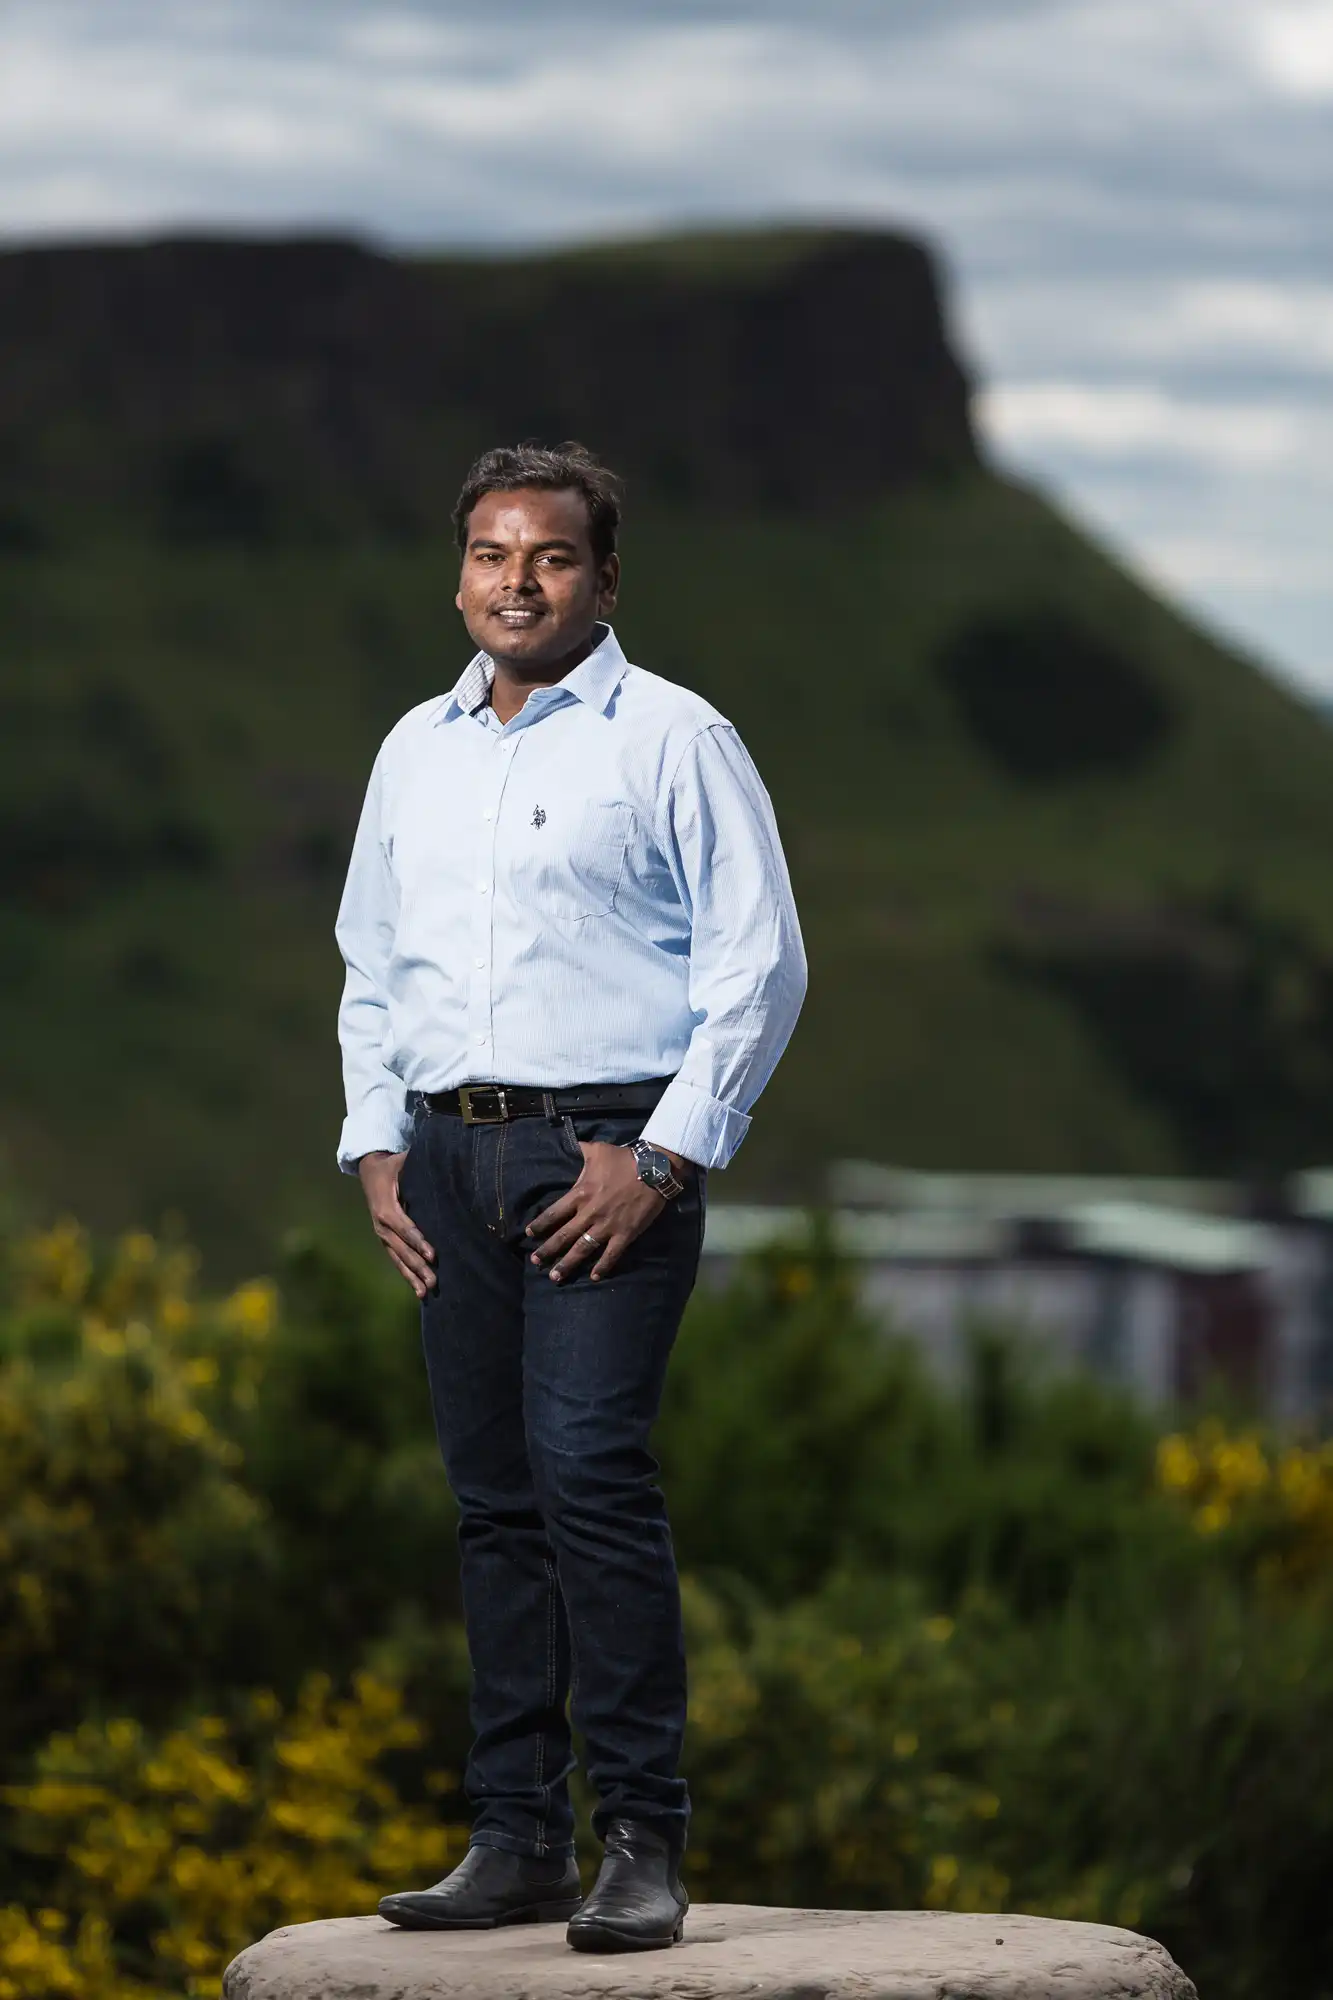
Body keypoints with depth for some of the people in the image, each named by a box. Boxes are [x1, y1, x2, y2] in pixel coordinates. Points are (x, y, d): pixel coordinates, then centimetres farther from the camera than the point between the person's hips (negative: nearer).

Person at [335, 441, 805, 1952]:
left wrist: (662, 1156, -12)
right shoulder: (416, 752, 17)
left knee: (590, 1471, -17)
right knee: (493, 1497, 5)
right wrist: (375, 1144, 11)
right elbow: (370, 966, 24)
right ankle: (518, 1839, 8)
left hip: (607, 1156, -6)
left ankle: (643, 1843, -14)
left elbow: (759, 964, -6)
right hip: (450, 1157, 6)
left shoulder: (672, 740, -2)